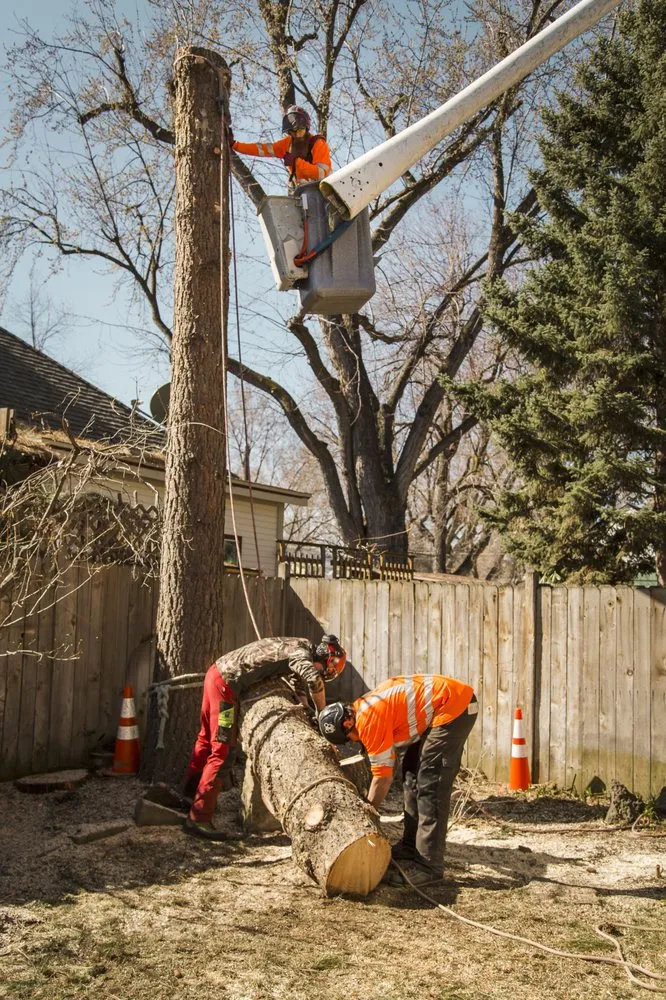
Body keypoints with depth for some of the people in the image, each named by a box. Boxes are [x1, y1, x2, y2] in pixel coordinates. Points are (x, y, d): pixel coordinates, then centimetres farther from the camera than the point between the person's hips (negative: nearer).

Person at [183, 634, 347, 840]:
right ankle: (198, 818, -6)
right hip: (226, 683, -10)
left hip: (216, 673, 10)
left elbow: (299, 686, 22)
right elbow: (314, 680, -29)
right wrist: (322, 713, -14)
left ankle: (192, 788, 43)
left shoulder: (295, 649, 16)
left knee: (207, 738, 25)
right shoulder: (301, 651, -12)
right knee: (223, 752, -7)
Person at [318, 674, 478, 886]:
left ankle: (428, 865, -7)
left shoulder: (369, 720, -17)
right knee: (412, 774, 15)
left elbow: (383, 776, -11)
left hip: (454, 706, -11)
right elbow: (382, 771, 15)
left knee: (429, 785, -10)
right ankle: (411, 848, 22)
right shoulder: (362, 709, 11)